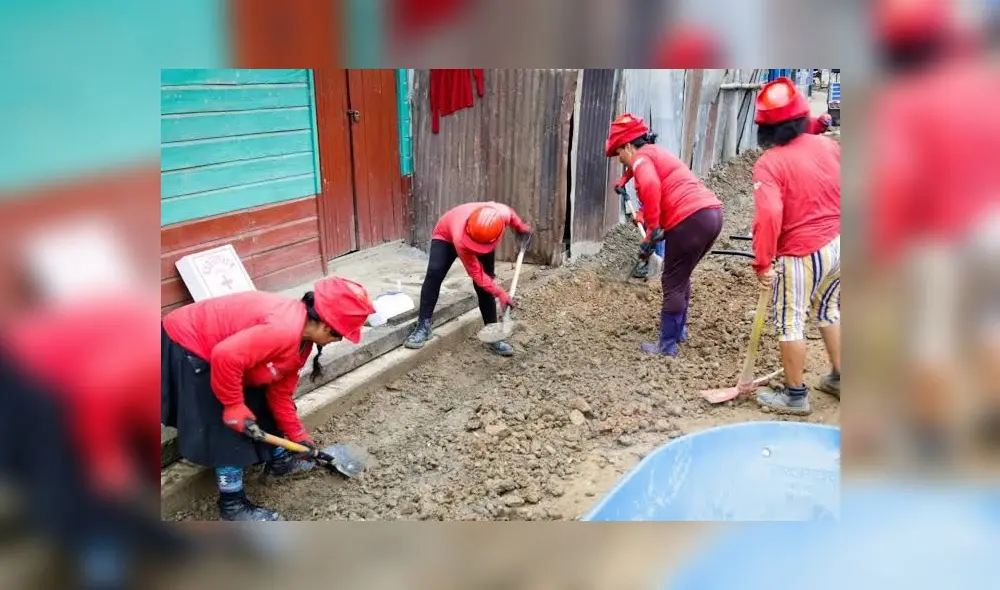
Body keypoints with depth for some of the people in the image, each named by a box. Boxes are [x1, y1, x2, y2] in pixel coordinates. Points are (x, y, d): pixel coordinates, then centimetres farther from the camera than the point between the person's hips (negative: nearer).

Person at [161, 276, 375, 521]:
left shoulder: (301, 338, 1)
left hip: (211, 344, 10)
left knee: (260, 403, 19)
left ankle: (279, 460, 40)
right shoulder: (285, 330, -33)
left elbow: (280, 391, 9)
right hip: (188, 346, -10)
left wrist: (297, 436, 12)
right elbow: (226, 356, -39)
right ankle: (232, 505, 11)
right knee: (226, 431, -5)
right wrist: (234, 405, -25)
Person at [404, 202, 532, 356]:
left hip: (485, 238, 4)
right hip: (446, 236, -3)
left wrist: (521, 228, 3)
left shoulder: (503, 214, -40)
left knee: (483, 286, -4)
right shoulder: (461, 240, -46)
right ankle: (423, 326, -18)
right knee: (434, 273, -26)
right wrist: (500, 293, -38)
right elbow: (476, 273, -34)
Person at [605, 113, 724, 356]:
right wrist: (657, 230, 27)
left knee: (672, 283, 1)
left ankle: (667, 345, 9)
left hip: (691, 219, -9)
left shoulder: (641, 157, -1)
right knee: (681, 276, 25)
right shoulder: (658, 154, 28)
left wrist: (652, 229, -19)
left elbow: (650, 186, -24)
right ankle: (679, 329, 38)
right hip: (712, 212, 10)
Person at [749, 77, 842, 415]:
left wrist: (762, 264, -18)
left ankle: (795, 395, 18)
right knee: (828, 311, 25)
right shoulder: (828, 146, 1)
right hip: (838, 245, 7)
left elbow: (768, 217, -26)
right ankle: (838, 378, 38)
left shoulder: (769, 164, -17)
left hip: (802, 254, -7)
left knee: (790, 322, 7)